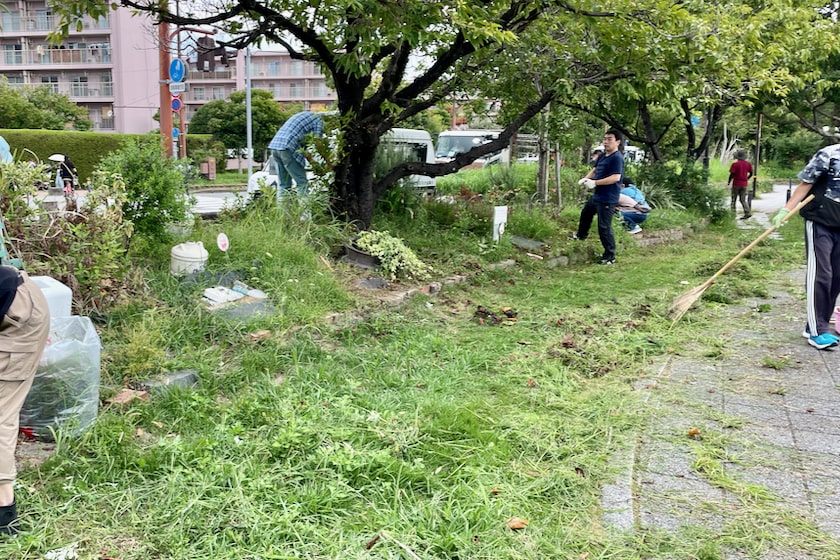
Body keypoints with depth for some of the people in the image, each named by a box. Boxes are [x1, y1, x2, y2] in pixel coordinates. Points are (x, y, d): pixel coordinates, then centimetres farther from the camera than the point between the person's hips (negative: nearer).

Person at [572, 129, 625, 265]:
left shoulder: (617, 158, -21)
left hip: (608, 199, -11)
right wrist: (586, 178, -1)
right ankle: (581, 235, 58)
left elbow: (616, 177, -30)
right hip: (597, 196, 11)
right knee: (585, 213, 31)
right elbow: (595, 170, 20)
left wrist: (594, 183, -29)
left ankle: (610, 256, 2)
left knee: (604, 227, -8)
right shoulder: (603, 156, 9)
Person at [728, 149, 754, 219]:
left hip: (736, 184, -4)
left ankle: (733, 213, 8)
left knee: (733, 199, 8)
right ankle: (748, 212, -7)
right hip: (744, 184, 4)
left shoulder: (735, 164, -11)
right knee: (743, 200, 7)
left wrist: (729, 182, 0)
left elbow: (732, 174, -14)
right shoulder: (748, 164, 3)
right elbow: (751, 174, 8)